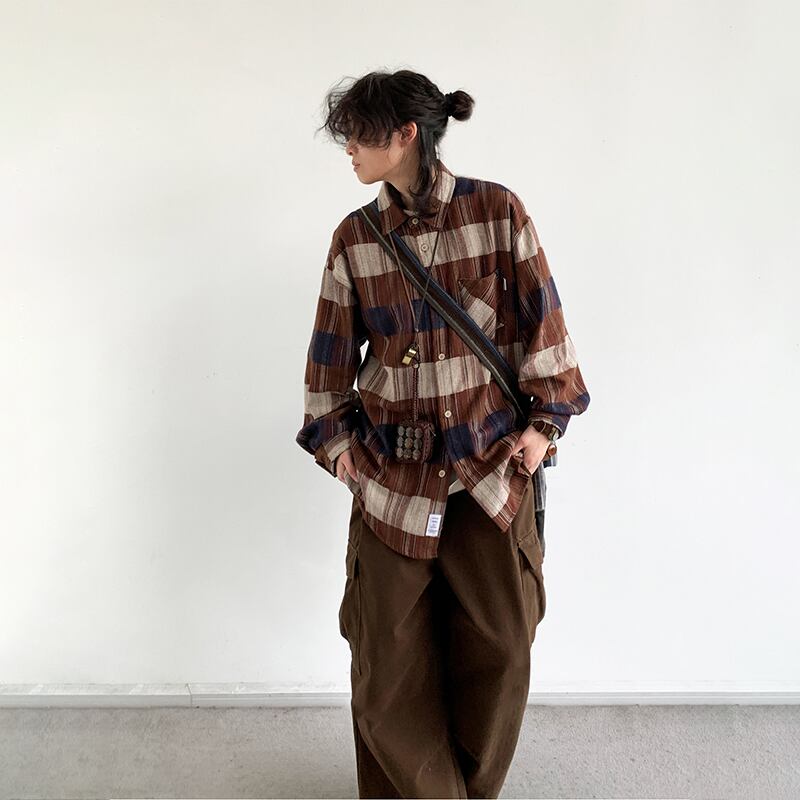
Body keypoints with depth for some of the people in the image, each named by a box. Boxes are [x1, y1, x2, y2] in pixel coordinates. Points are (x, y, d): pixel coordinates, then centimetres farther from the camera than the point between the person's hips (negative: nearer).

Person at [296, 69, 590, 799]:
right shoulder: (354, 238, 3)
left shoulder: (498, 211, -4)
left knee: (499, 647, 9)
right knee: (389, 656, 6)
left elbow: (542, 325, 1)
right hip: (392, 473, 2)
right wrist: (336, 438, 3)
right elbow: (331, 355, 8)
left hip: (494, 465, -1)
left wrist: (545, 423, -2)